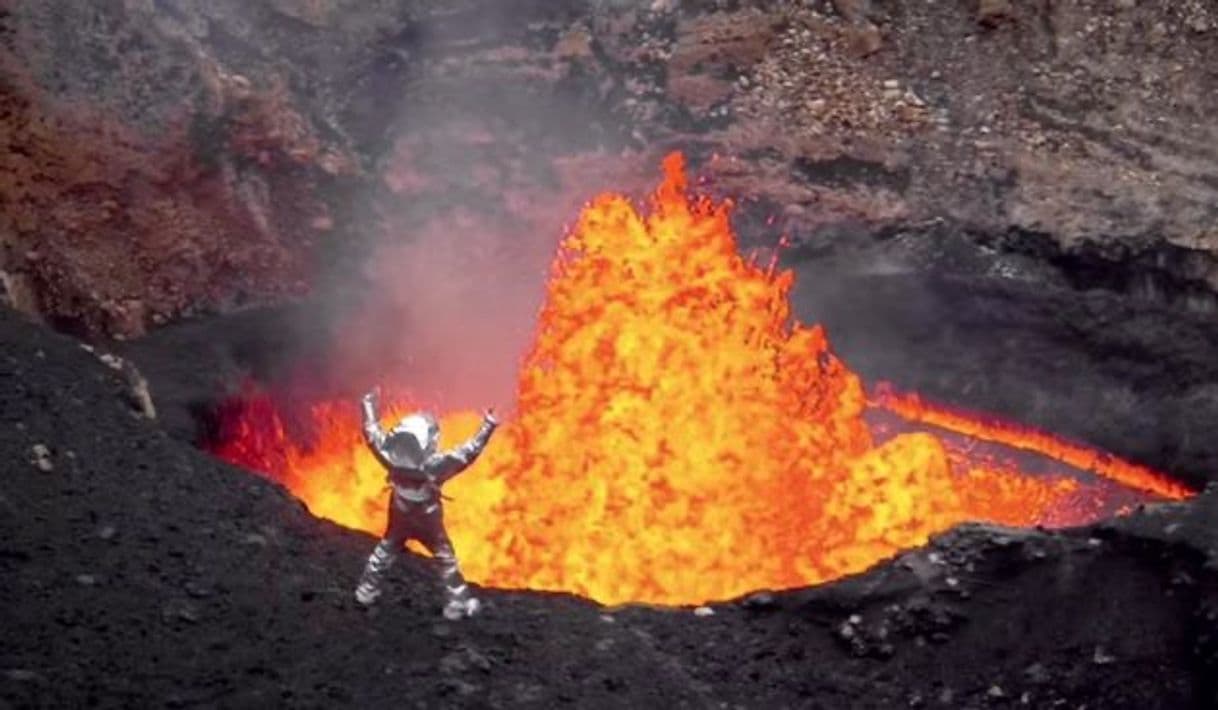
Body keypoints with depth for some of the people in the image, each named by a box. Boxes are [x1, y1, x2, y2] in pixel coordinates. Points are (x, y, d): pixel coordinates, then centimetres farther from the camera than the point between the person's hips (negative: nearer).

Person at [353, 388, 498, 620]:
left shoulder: (392, 456, -27)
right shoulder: (434, 466, -38)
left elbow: (372, 434, -12)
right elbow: (467, 453, -37)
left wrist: (368, 405, 2)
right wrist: (487, 427, -33)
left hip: (399, 515, 4)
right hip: (427, 520, -4)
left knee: (386, 550, 27)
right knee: (445, 559, 15)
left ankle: (366, 590, 39)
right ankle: (458, 603, 24)